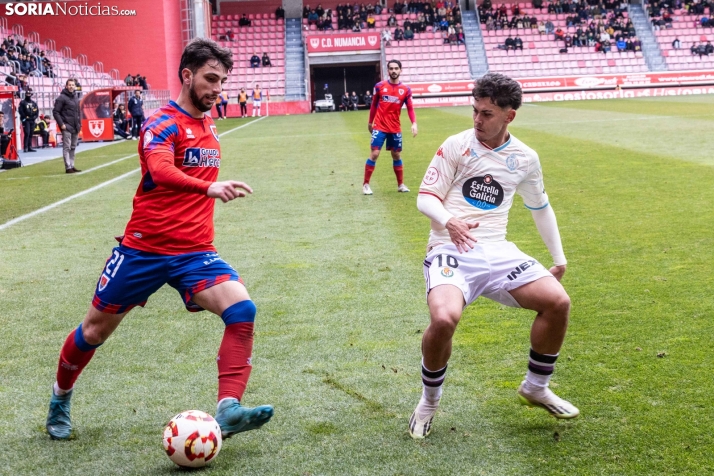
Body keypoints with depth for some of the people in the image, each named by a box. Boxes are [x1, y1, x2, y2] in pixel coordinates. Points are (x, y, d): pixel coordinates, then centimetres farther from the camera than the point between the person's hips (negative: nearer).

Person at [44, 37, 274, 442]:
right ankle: (60, 400, 38)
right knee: (95, 330, 11)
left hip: (195, 252, 5)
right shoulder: (163, 124, -13)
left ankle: (228, 411, -25)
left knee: (242, 309, -21)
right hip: (145, 249, -5)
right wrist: (210, 187, -50)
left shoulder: (209, 124, 9)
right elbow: (161, 170, -35)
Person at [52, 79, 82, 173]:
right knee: (67, 147, -7)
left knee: (73, 147, 11)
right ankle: (68, 167, -9)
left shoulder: (75, 98, 17)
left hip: (75, 127, 8)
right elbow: (55, 112, -11)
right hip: (67, 127, -8)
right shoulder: (61, 98, -7)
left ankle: (72, 166, 17)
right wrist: (61, 124, -16)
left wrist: (79, 124, 15)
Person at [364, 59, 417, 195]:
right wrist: (370, 122, 12)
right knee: (374, 154, -7)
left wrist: (414, 123, -15)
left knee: (396, 155, 11)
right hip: (379, 127, -2)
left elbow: (410, 108, 0)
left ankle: (400, 184, 22)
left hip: (395, 129, 2)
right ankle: (365, 184, 0)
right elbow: (373, 105, 7)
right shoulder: (379, 86, -3)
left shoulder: (406, 89, -2)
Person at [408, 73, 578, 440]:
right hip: (451, 250, -4)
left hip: (497, 251, 4)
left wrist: (558, 257, 24)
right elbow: (426, 197, -3)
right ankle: (429, 400, -2)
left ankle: (535, 388, 13)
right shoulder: (456, 146, -3)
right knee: (444, 319, -33)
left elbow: (540, 207, 24)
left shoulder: (525, 158, 8)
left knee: (558, 302, -14)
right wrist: (449, 221, -25)